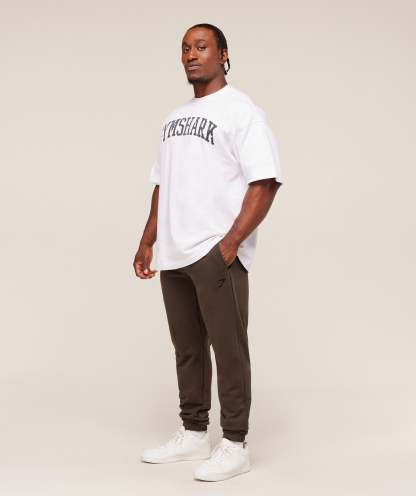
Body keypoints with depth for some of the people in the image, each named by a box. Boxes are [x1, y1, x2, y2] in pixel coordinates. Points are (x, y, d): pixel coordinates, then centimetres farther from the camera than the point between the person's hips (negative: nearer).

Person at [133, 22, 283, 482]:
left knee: (228, 347, -3)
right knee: (187, 348, 13)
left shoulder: (241, 111, -4)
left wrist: (231, 242, -19)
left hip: (217, 253, -7)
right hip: (174, 254, 7)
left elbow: (265, 182, -12)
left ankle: (234, 445, 5)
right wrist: (147, 242, 16)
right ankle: (193, 434, 23)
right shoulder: (175, 117, 19)